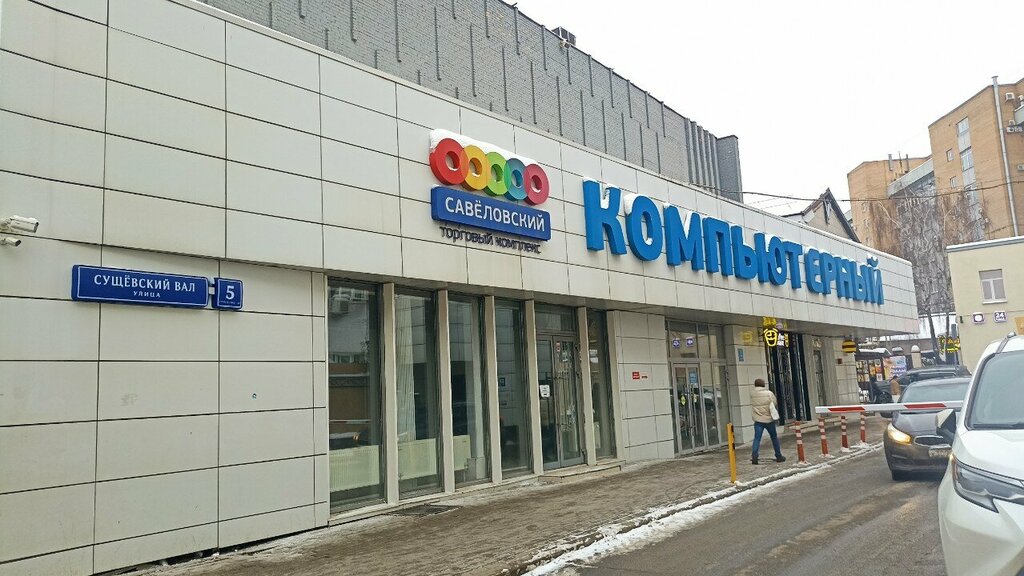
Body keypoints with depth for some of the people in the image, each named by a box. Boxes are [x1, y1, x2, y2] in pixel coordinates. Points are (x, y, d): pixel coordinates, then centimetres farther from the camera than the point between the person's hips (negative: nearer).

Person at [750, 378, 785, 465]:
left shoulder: (752, 395, 0)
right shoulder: (769, 393, -6)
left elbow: (753, 406, 8)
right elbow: (775, 404, -1)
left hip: (758, 420, 1)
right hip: (769, 419, -1)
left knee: (757, 438, -2)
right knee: (774, 437, 15)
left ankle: (754, 455, -18)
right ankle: (779, 456, 22)